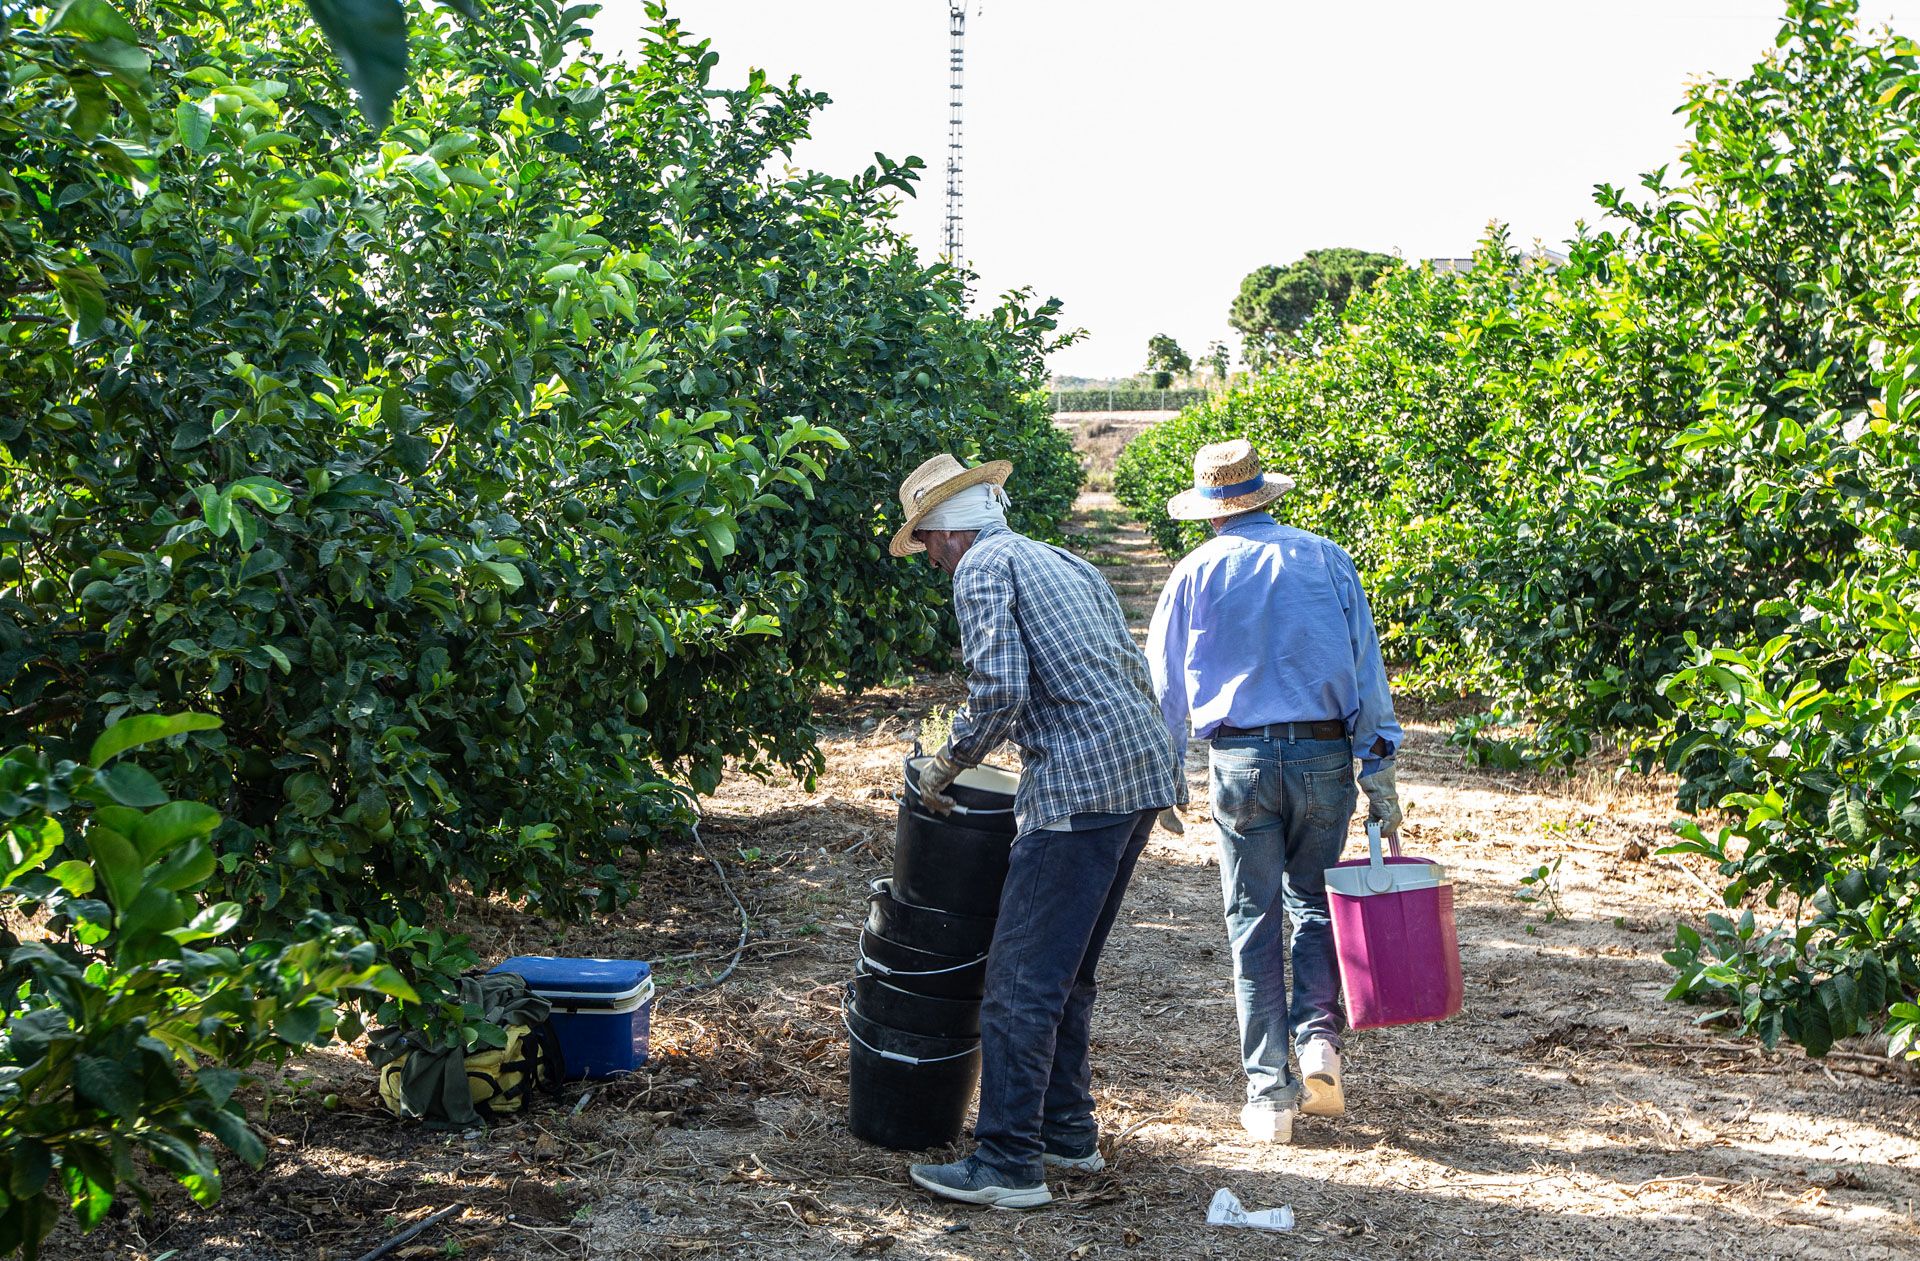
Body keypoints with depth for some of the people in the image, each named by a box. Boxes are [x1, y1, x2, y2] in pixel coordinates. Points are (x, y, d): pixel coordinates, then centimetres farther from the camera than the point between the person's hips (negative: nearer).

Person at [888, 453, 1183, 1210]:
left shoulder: (984, 566, -3)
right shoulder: (1063, 561, 23)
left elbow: (999, 692, -16)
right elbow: (1135, 672, 21)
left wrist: (948, 764, -2)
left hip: (1081, 786, -9)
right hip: (1144, 775, 9)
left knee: (1022, 980, -5)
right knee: (1067, 973, 19)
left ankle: (1008, 1164, -3)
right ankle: (1069, 1132, 26)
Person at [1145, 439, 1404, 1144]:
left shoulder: (1197, 572, 4)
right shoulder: (1326, 559, 5)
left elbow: (1163, 687, 8)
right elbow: (1367, 669, 3)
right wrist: (1380, 775, 5)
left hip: (1240, 758, -1)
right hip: (1326, 754, 1)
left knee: (1253, 920, 6)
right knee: (1314, 900, 17)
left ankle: (1269, 1092, 5)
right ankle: (1319, 1038, -2)